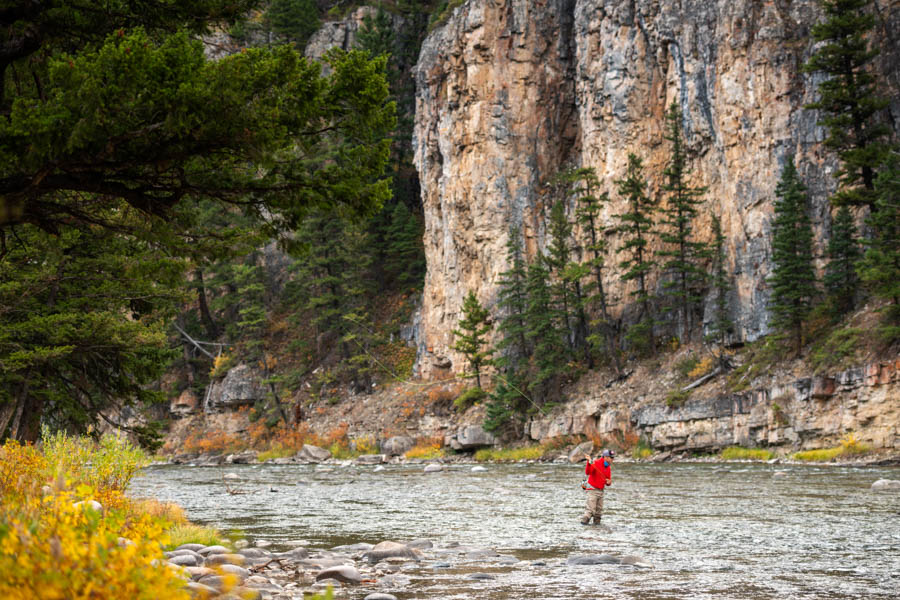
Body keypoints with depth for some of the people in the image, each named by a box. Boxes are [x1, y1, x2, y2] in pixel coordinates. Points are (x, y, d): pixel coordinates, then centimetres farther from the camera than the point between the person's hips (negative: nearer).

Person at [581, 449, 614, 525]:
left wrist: (608, 482, -5)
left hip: (600, 490, 7)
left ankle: (597, 522, 18)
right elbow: (587, 472, -26)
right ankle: (584, 521, -7)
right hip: (592, 489, -7)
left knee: (599, 509, 8)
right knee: (591, 508, -13)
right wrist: (589, 463, -42)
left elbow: (609, 479, 20)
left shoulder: (608, 467, 10)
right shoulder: (596, 463, -13)